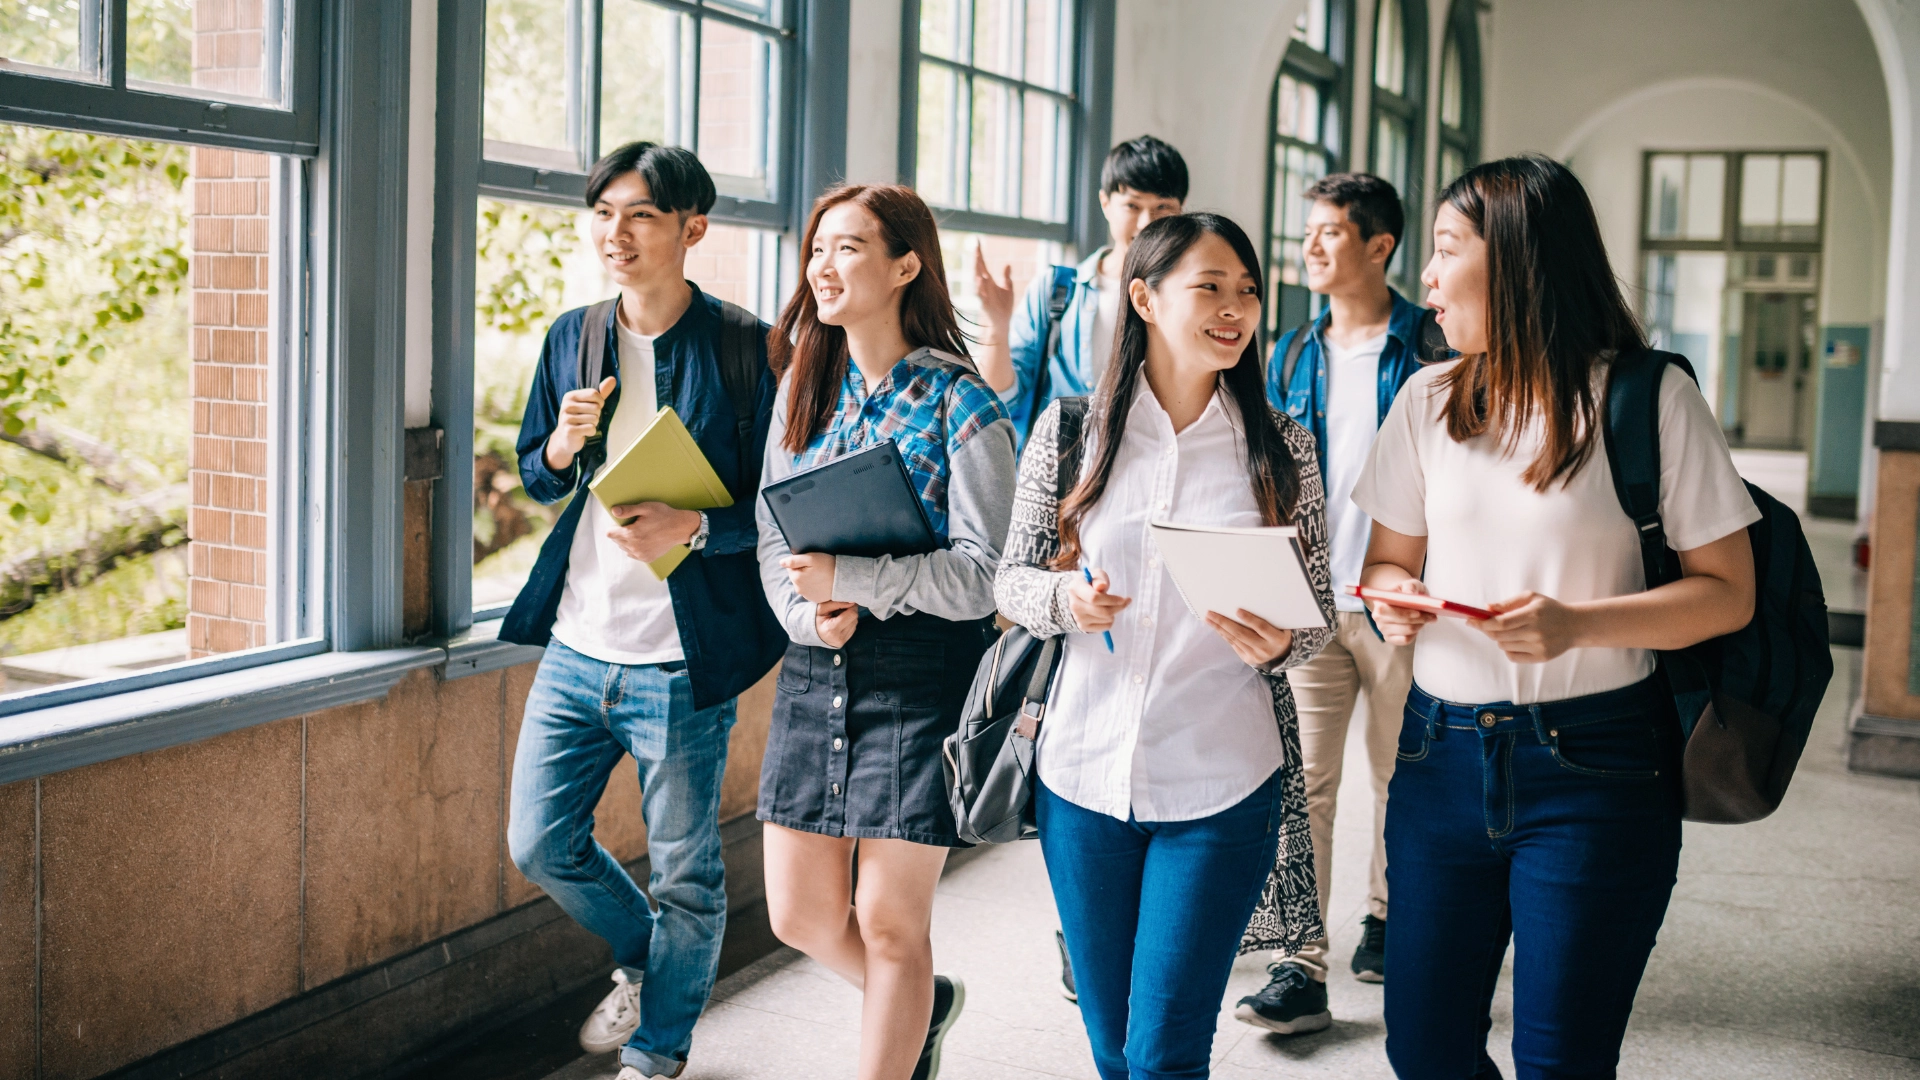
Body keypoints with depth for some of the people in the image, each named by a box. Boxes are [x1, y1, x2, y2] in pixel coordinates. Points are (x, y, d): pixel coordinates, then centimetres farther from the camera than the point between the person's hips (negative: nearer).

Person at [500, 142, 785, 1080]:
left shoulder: (745, 348, -9)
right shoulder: (570, 338, 7)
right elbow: (535, 478, 15)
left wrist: (692, 528, -25)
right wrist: (563, 445, -7)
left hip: (681, 663, -5)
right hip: (576, 646, 5)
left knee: (684, 875, 7)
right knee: (540, 845, 12)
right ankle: (641, 957, 41)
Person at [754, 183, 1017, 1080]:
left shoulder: (961, 405, -8)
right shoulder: (804, 390, 9)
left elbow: (985, 572, -13)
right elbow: (773, 538, 10)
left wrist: (849, 579, -22)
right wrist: (807, 614, -11)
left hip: (920, 676, -6)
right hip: (814, 671, 6)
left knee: (889, 923, 2)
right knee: (800, 916, 11)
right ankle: (923, 1005, 40)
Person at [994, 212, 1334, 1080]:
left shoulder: (1281, 447, 0)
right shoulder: (1069, 429, 0)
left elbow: (1318, 611, 5)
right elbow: (1011, 578, 5)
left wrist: (1275, 647, -17)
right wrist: (1064, 600, -17)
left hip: (1220, 788, -1)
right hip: (1084, 773, 2)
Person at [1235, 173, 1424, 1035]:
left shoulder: (1428, 348, -5)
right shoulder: (1293, 355, 9)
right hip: (1309, 598, 4)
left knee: (1399, 771, 10)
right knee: (1302, 778, -1)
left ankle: (1385, 916, 32)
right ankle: (1300, 965, 1)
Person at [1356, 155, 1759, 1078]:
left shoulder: (1652, 400, -6)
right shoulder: (1429, 399, 9)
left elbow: (1728, 593, -6)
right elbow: (1388, 559, 16)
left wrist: (1580, 625, -22)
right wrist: (1394, 598, -9)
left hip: (1593, 767, -4)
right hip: (1441, 752, 4)